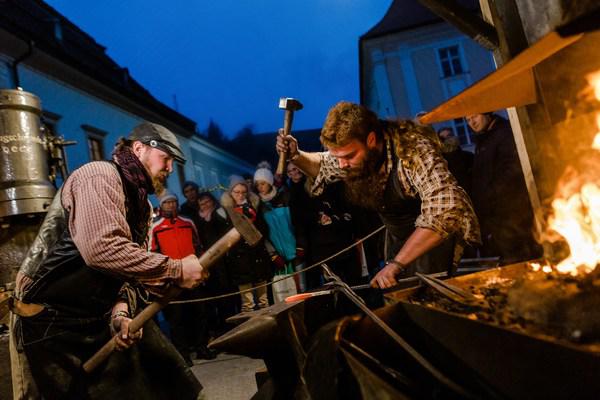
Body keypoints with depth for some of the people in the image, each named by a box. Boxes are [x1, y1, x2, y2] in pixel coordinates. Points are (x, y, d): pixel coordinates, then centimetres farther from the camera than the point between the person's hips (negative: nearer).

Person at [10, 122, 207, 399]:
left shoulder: (141, 204, 12)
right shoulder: (100, 176, -18)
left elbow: (129, 262, 5)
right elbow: (102, 249, -33)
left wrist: (122, 311, -14)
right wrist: (176, 271, -29)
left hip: (104, 314, 9)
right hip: (56, 321, -8)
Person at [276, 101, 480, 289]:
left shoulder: (413, 150, -34)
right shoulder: (348, 151, -12)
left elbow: (446, 212, -44)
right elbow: (323, 166, 12)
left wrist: (396, 263, -44)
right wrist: (295, 155, -9)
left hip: (438, 233, -6)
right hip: (397, 238, 6)